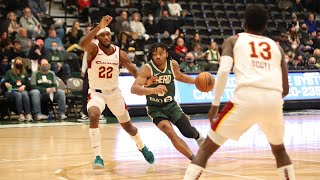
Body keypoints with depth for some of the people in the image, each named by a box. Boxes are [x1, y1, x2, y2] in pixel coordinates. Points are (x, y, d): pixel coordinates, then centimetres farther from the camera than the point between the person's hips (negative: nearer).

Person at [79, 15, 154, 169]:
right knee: (93, 116, -33)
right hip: (96, 92, -3)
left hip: (114, 92, 3)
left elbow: (134, 71, -4)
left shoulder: (119, 53, -8)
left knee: (127, 126, 14)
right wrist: (99, 26, -49)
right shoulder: (93, 49, -17)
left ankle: (142, 147, 45)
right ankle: (98, 157, -25)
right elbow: (82, 44, -41)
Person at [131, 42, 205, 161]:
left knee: (189, 132, 0)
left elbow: (179, 76, 15)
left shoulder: (173, 64, -10)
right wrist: (153, 90, -54)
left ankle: (198, 137, 39)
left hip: (171, 104, 4)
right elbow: (134, 88, -39)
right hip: (155, 108, -4)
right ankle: (194, 159, -10)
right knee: (170, 133, -23)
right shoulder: (147, 69, -25)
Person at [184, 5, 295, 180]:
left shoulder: (233, 40, 19)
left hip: (246, 98, -3)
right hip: (274, 100, 3)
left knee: (206, 148, 10)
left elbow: (223, 71, 0)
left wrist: (215, 105, 6)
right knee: (279, 149, 31)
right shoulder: (276, 46, 27)